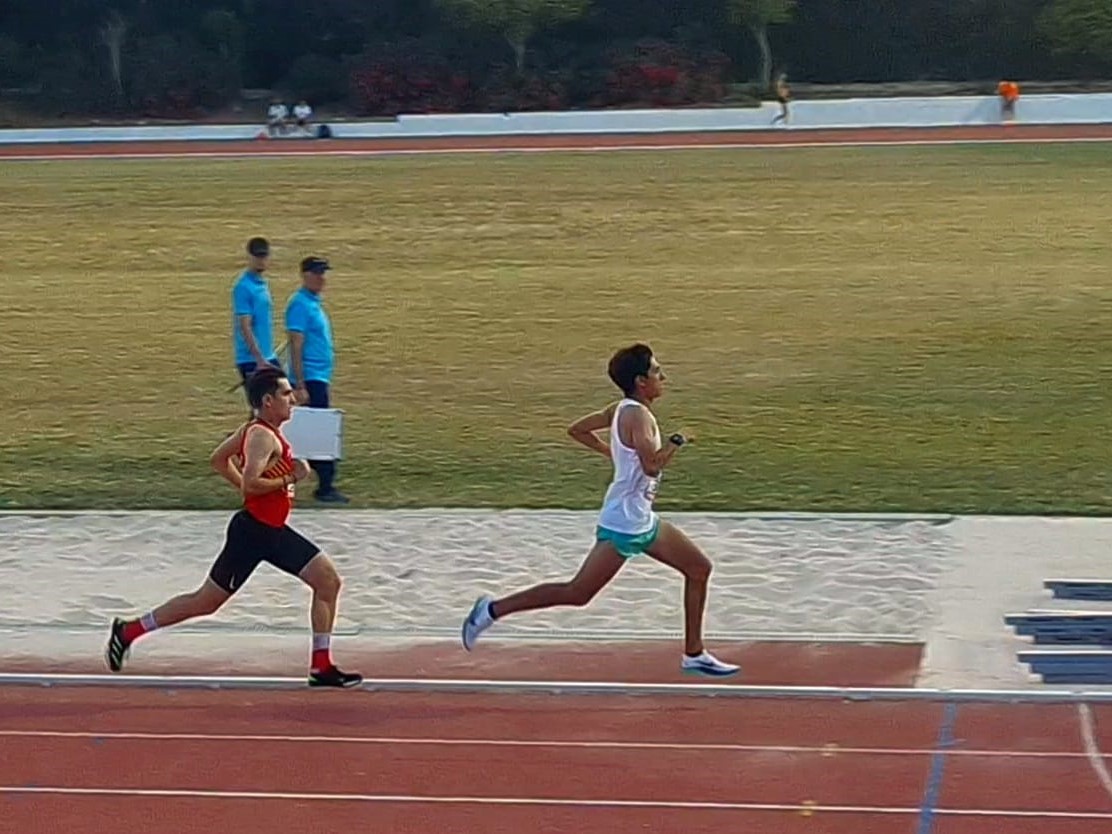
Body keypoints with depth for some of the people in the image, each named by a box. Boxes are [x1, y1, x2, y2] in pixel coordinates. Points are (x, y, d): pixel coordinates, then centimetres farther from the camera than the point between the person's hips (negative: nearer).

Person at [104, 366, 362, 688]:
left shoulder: (254, 429, 9)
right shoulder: (263, 437, -21)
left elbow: (219, 459, 20)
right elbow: (250, 484, -32)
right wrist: (289, 479, -22)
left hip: (273, 531, 10)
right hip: (252, 531, -10)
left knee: (328, 580, 3)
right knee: (207, 601, 1)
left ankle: (322, 667, 6)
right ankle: (128, 631, 15)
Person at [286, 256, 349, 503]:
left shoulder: (314, 303, 17)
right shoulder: (300, 305, -12)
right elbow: (296, 346, -17)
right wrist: (300, 385, -21)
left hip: (319, 379, 9)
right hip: (310, 379, -9)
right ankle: (325, 486, -7)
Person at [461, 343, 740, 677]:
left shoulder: (621, 409, 7)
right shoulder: (638, 416, -21)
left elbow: (577, 429, 16)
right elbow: (652, 464, -34)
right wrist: (675, 443, -17)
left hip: (642, 521, 10)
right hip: (624, 525, -10)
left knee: (699, 568, 14)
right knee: (577, 593, -6)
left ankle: (694, 654, 19)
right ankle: (493, 610, 2)